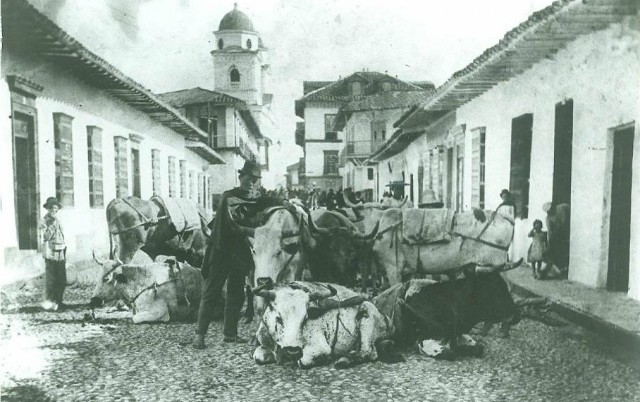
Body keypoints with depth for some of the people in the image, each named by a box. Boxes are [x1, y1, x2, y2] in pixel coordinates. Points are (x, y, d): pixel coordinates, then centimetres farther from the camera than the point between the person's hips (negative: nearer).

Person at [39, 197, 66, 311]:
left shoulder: (58, 220, 17)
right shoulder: (44, 220, -3)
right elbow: (46, 236, -16)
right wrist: (53, 223, -17)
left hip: (61, 254, 7)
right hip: (50, 254, -6)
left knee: (62, 281, 7)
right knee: (50, 280, -5)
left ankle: (58, 302, 16)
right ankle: (49, 303, 3)